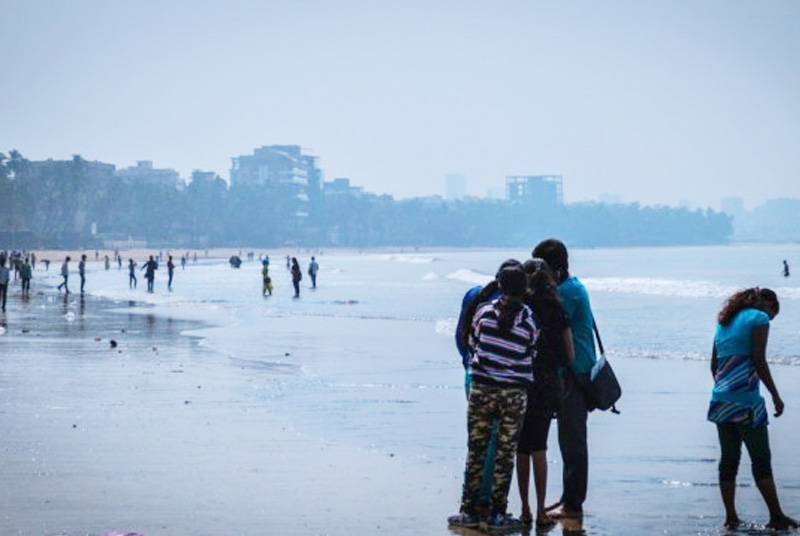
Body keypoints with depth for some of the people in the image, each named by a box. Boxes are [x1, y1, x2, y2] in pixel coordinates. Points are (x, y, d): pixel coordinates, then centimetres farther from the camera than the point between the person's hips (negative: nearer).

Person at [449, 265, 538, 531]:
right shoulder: (530, 320, -5)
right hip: (515, 394, -1)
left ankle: (469, 511, 11)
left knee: (476, 451, 9)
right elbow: (532, 355, 2)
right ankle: (498, 514, 8)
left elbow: (471, 342, 8)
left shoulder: (485, 311, -4)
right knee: (505, 455, 6)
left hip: (481, 389, 1)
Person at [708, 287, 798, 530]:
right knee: (761, 460, -2)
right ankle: (776, 516, 0)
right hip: (746, 400, -7)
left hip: (721, 401, 7)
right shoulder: (759, 318, -2)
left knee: (728, 460, 9)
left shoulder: (725, 321, 20)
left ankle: (731, 517, 9)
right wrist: (776, 396, -5)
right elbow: (759, 361, -9)